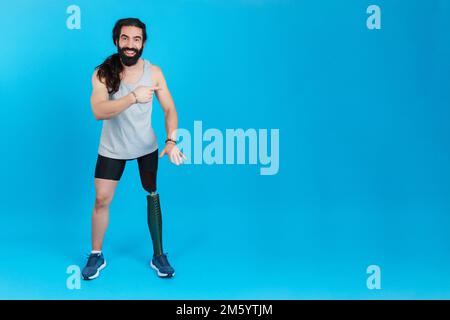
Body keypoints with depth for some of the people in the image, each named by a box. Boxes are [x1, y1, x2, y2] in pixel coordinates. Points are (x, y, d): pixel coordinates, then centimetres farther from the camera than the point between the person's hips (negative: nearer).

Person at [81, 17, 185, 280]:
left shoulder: (153, 71, -13)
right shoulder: (103, 73, -18)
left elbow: (169, 109, -11)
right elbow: (98, 111, -33)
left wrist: (172, 141, -27)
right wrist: (133, 97, -45)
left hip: (146, 146, 2)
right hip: (112, 148, -1)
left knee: (153, 196, 9)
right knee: (102, 200, 2)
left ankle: (159, 256, 21)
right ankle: (97, 255, 22)